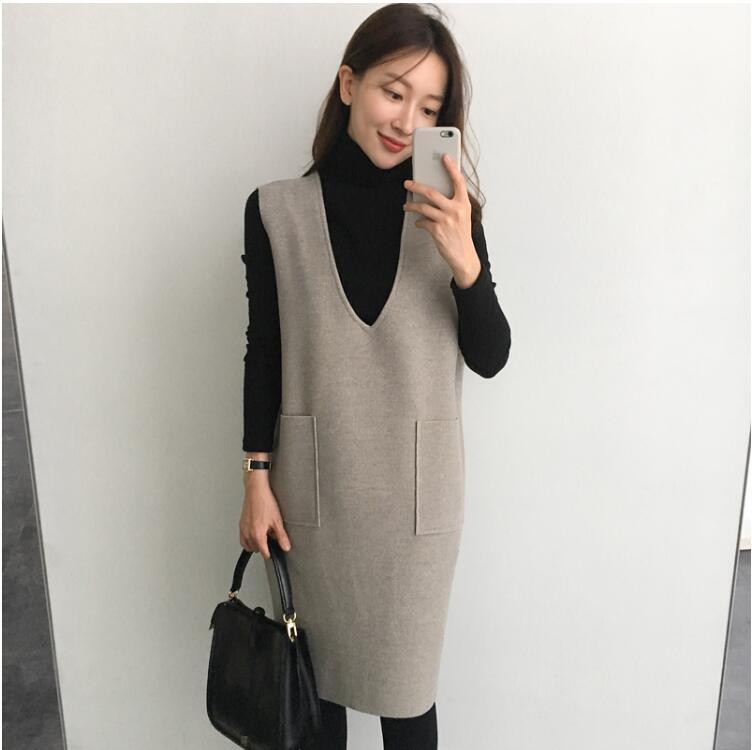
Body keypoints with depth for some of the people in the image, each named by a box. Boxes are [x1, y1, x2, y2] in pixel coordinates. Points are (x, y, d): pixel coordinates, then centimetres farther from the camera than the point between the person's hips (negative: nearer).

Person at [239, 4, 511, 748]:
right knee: (312, 673, 21)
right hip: (311, 487, 0)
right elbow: (263, 354, -1)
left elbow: (490, 359, -5)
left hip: (415, 491, 0)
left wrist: (463, 259, -21)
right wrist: (257, 479, 0)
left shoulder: (448, 213, -4)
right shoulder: (276, 210, -6)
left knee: (406, 682, 17)